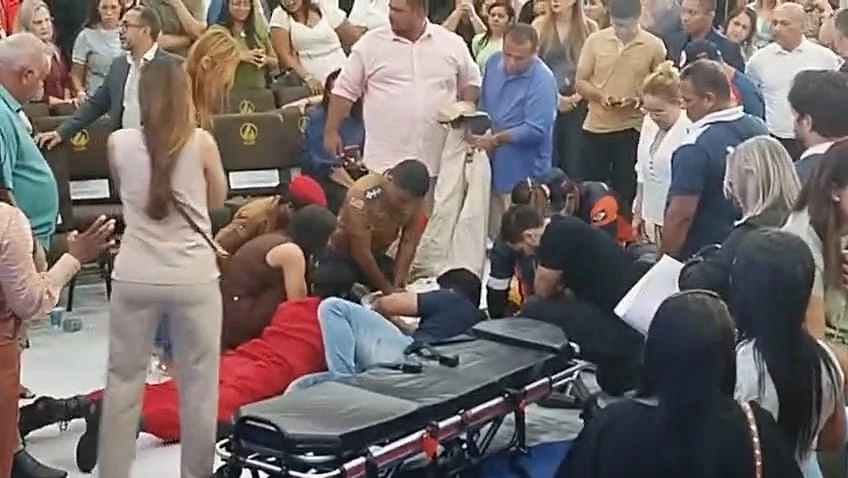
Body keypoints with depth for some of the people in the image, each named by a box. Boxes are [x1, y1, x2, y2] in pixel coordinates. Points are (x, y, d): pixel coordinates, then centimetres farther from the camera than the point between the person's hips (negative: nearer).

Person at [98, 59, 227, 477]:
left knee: (123, 380, 13)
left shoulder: (118, 143, 1)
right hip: (192, 277, -2)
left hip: (135, 276, 2)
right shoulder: (201, 142, -5)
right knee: (198, 384, 9)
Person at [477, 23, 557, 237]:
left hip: (522, 173, -7)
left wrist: (494, 140, -20)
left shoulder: (542, 80, -20)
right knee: (491, 231, 16)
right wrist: (480, 136, 2)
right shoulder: (493, 62, 2)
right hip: (491, 165, 7)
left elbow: (535, 130, -25)